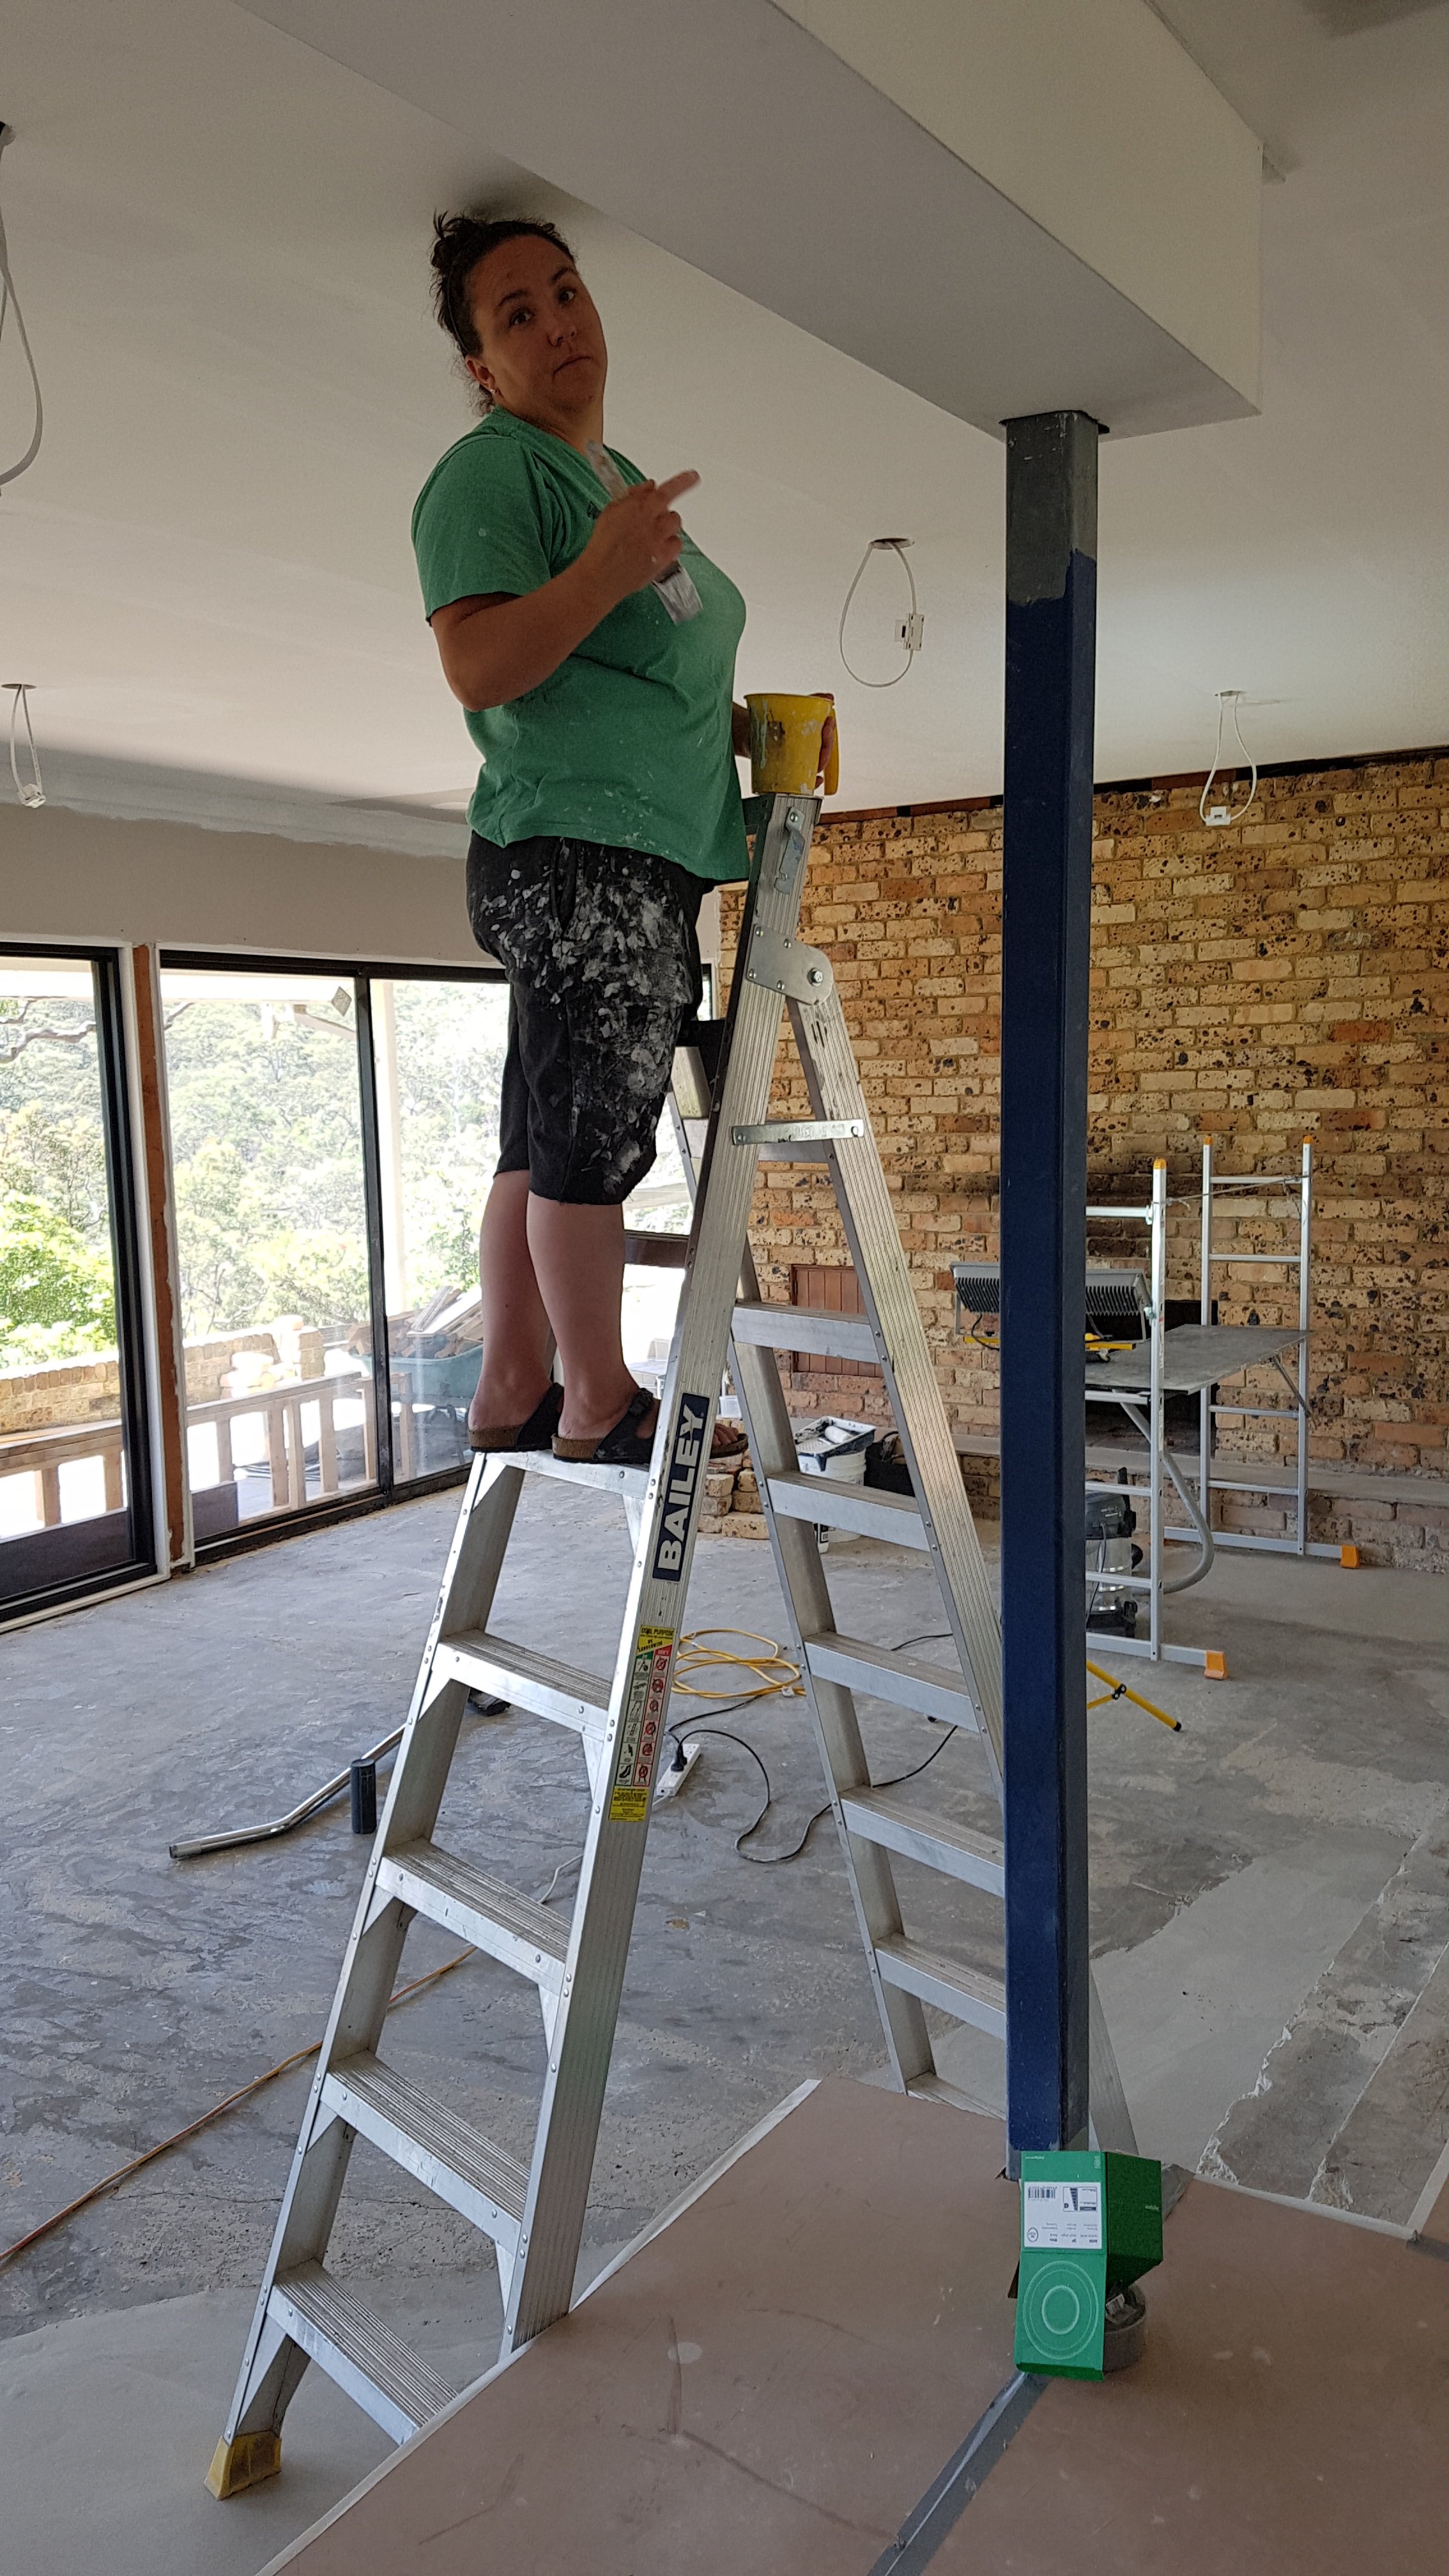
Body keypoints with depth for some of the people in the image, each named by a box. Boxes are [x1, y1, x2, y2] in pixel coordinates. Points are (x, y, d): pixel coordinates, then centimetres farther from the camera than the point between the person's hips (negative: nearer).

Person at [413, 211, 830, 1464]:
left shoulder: (618, 476, 27)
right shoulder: (490, 471, -3)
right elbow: (478, 668, -16)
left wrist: (748, 727, 18)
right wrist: (602, 573, -26)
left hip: (645, 861, 9)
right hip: (576, 855, -9)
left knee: (548, 1147, 9)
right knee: (594, 1139, -7)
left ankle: (513, 1393, 16)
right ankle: (601, 1404, 3)